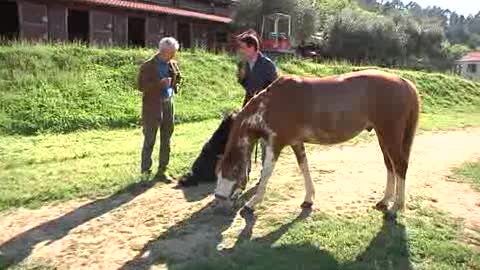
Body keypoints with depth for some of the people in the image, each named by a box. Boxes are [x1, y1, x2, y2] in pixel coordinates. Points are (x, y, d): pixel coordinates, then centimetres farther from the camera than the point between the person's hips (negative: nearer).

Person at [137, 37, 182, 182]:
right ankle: (145, 169, 14)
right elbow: (141, 86, -13)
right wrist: (160, 83, -22)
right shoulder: (148, 66, -8)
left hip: (168, 104, 6)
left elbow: (177, 79, 23)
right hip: (152, 106, -6)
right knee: (149, 140, 0)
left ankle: (162, 171, 18)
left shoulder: (172, 64, 9)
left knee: (166, 140, 9)